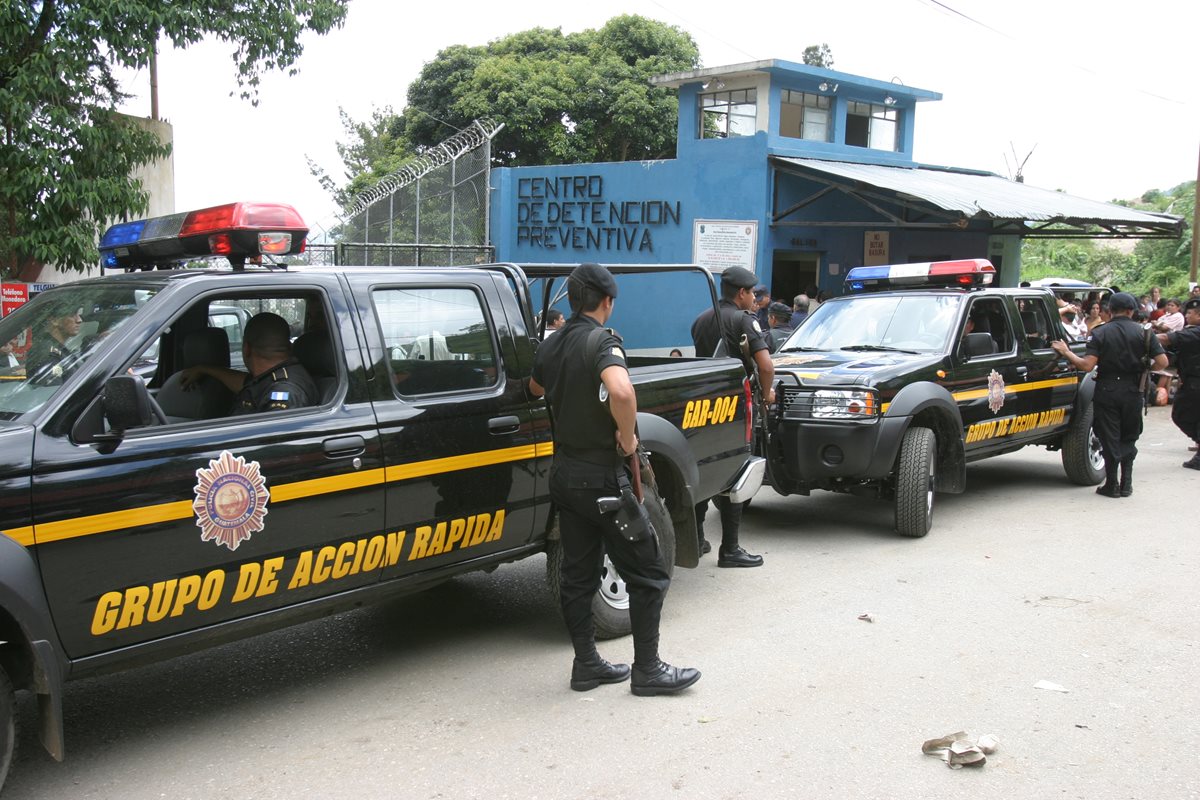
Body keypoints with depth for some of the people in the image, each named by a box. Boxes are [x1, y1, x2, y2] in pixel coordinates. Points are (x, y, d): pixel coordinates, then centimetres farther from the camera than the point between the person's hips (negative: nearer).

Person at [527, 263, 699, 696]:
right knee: (647, 571, 3)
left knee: (578, 575, 13)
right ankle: (647, 669, 8)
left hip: (564, 473, 8)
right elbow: (621, 391, -36)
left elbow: (536, 388, 29)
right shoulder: (601, 341, -16)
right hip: (602, 476, -8)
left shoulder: (551, 346, 7)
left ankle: (586, 664, 20)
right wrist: (628, 436, -21)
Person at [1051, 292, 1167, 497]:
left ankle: (1112, 484, 9)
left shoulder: (1100, 333, -4)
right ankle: (1126, 483, 12)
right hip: (1133, 391, 1)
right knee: (1128, 438, 14)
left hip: (1107, 391, -1)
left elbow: (1087, 366, -14)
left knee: (1110, 438, 7)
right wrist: (1144, 369, 12)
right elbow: (1162, 362, -7)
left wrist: (1066, 352, -2)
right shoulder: (1143, 332, 0)